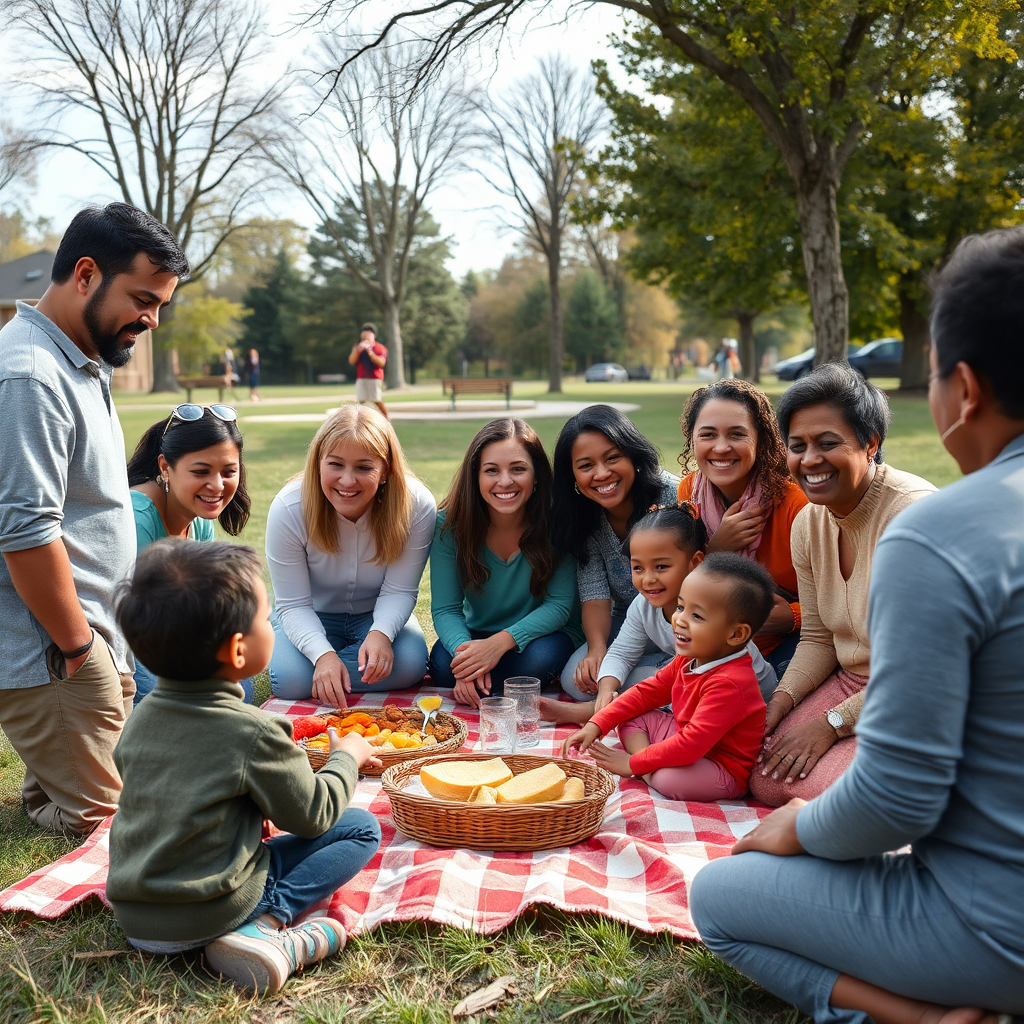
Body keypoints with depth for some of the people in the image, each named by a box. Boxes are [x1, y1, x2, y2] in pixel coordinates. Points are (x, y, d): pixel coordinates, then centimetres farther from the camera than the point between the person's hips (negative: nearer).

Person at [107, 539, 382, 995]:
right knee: (361, 827, -2)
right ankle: (265, 926, -12)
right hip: (206, 917, -7)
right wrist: (347, 757, 11)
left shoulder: (141, 718, 2)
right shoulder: (254, 733, -18)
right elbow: (313, 815, -8)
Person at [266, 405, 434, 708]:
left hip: (377, 614, 1)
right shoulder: (289, 509, -26)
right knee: (292, 680, -28)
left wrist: (381, 632, -39)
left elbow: (399, 590, -18)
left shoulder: (417, 505, -25)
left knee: (409, 664, -29)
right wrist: (323, 654, -39)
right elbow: (294, 605, -21)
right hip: (313, 616, -1)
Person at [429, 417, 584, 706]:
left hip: (543, 633, -1)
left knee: (539, 658, -34)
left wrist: (500, 642, -33)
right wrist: (464, 649, -36)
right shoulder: (450, 525, -15)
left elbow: (559, 604, -18)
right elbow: (445, 609, -13)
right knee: (443, 663, -29)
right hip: (477, 635, 2)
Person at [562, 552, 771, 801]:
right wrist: (596, 725, -2)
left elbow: (692, 743, -33)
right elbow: (646, 692, 8)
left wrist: (633, 763, -25)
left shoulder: (729, 684, -31)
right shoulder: (687, 660, 0)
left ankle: (646, 773, -4)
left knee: (670, 779, -36)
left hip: (723, 770, -9)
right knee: (632, 718, 7)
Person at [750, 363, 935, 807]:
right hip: (851, 682, 7)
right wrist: (781, 701, -8)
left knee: (821, 786, -24)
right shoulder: (807, 524, 1)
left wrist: (833, 722, -19)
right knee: (766, 782, -7)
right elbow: (818, 637, 10)